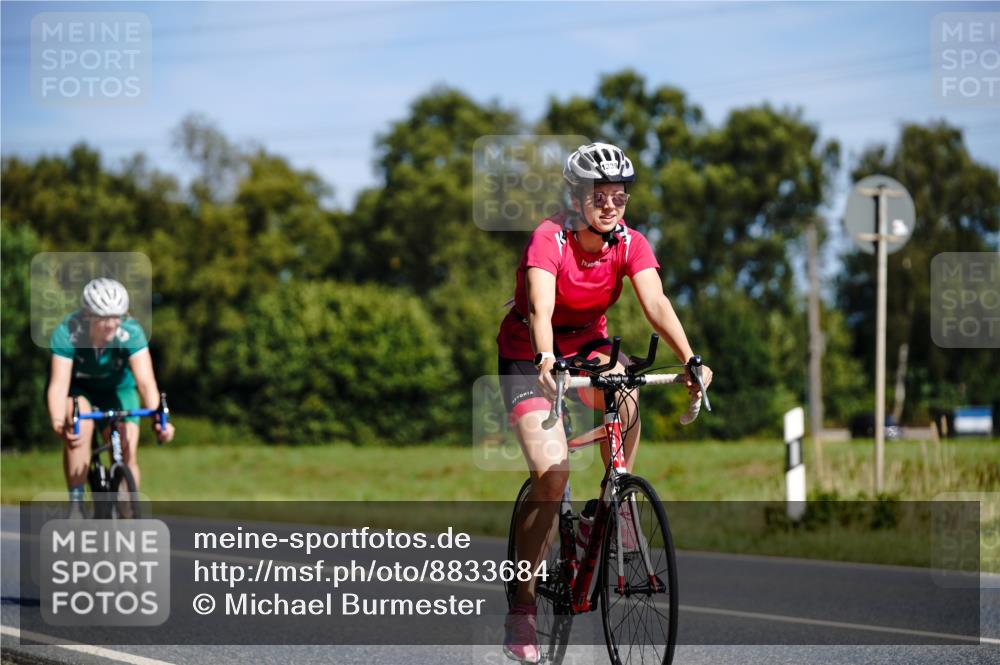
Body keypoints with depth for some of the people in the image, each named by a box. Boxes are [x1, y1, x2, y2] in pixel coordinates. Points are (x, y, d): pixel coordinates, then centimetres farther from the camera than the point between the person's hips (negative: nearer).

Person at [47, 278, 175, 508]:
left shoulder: (131, 332, -30)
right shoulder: (67, 333, -32)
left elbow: (145, 381, -39)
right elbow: (59, 383, -40)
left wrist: (157, 418, -57)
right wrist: (59, 424, -58)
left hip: (118, 389, 2)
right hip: (78, 388, -2)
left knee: (126, 456, -13)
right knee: (81, 427, -32)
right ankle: (75, 505, -24)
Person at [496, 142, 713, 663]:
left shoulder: (630, 244, -13)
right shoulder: (549, 239, -24)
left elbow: (656, 303, -26)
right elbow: (540, 308, -39)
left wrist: (690, 360, -42)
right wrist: (547, 361, -58)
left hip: (588, 345, 4)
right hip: (529, 354, -4)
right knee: (552, 474, -19)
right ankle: (522, 607, -8)